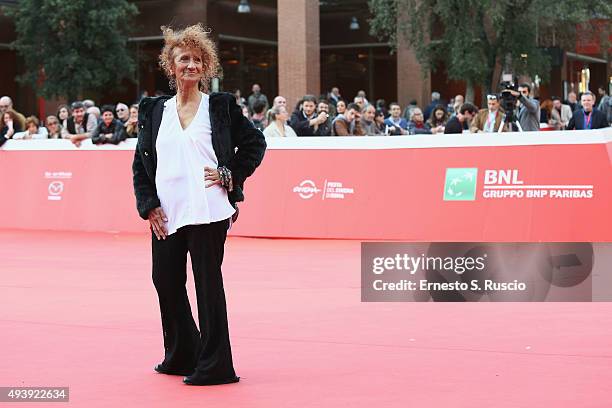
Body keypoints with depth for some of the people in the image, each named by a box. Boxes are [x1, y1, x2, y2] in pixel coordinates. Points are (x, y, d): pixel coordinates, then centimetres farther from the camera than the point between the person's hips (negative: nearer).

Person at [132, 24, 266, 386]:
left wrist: (231, 175, -3)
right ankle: (181, 356, 25)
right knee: (166, 281, 8)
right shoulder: (156, 111, 12)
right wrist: (148, 205, 2)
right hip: (166, 215, 4)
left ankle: (215, 366, 3)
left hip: (207, 212, -4)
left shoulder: (220, 106, 3)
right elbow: (141, 162, 12)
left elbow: (255, 142, 8)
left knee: (208, 283, -3)